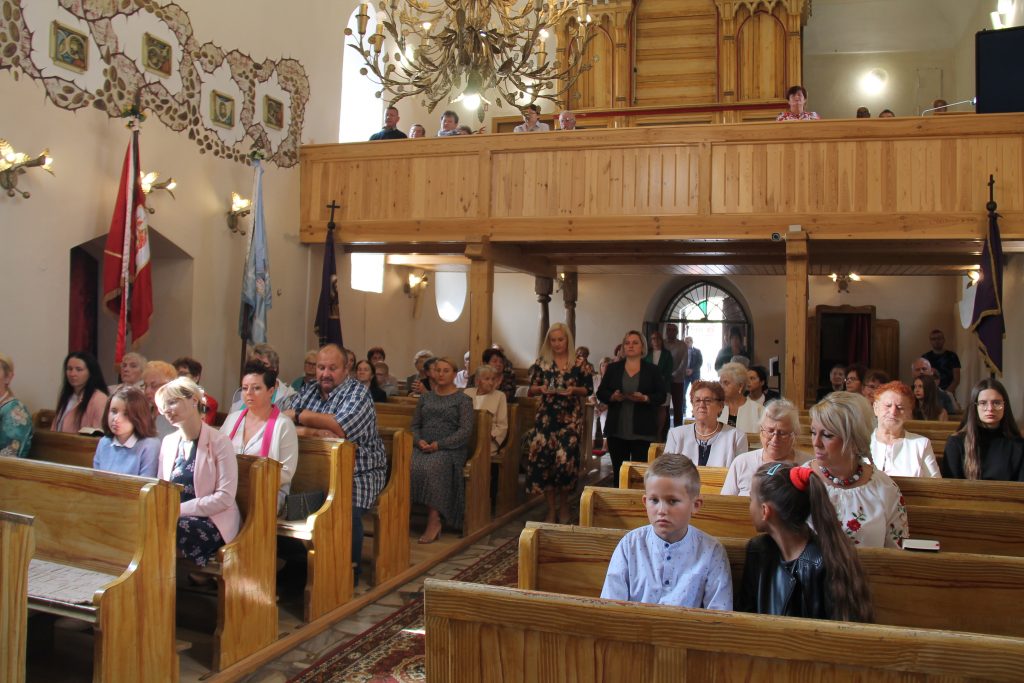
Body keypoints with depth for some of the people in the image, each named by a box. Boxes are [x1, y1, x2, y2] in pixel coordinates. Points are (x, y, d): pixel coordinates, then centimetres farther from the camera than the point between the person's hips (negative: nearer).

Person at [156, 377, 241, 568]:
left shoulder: (219, 442, -8)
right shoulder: (168, 442, 13)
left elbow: (225, 498, -14)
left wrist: (181, 509, -18)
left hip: (211, 522, -5)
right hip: (175, 519, 5)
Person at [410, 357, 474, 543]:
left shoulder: (463, 400, 7)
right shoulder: (425, 397, 22)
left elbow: (465, 430, -4)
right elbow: (415, 424, 20)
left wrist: (439, 444, -14)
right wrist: (419, 441, -3)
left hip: (450, 449, -4)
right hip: (423, 447, 4)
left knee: (432, 468, -36)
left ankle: (434, 521, -31)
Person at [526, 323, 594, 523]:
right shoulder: (542, 362, 5)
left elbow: (589, 389, 5)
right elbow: (531, 389, 8)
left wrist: (574, 390, -14)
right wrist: (540, 389, -13)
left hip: (570, 418, -2)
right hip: (546, 417, 2)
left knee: (565, 458, -11)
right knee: (543, 458, -3)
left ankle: (563, 505, 15)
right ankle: (551, 509, 12)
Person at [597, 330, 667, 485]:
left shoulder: (653, 370, 4)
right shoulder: (613, 368, 9)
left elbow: (662, 395, 0)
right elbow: (601, 393, 7)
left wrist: (645, 398, -18)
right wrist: (613, 396, -14)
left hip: (642, 431, -2)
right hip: (616, 430, 2)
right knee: (618, 471, 7)